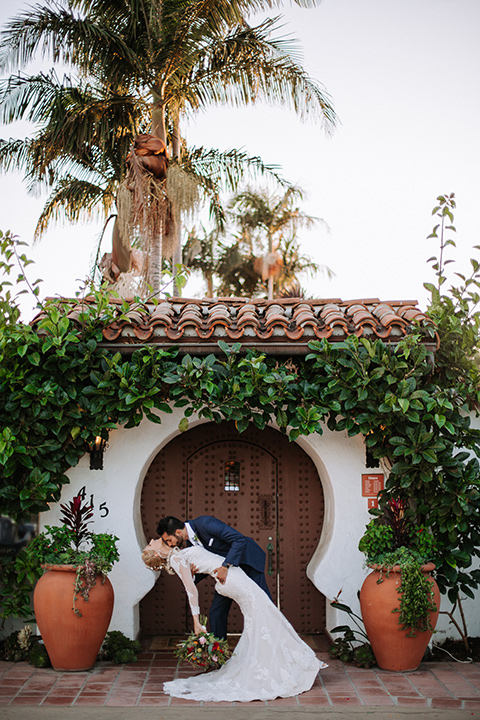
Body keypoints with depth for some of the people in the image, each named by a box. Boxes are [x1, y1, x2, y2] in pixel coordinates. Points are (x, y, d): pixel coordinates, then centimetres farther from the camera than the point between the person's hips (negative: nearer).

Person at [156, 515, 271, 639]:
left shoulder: (205, 523, -29)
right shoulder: (188, 542, -7)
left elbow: (240, 540, -32)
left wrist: (225, 566, -35)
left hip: (246, 558, -6)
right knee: (216, 612, 2)